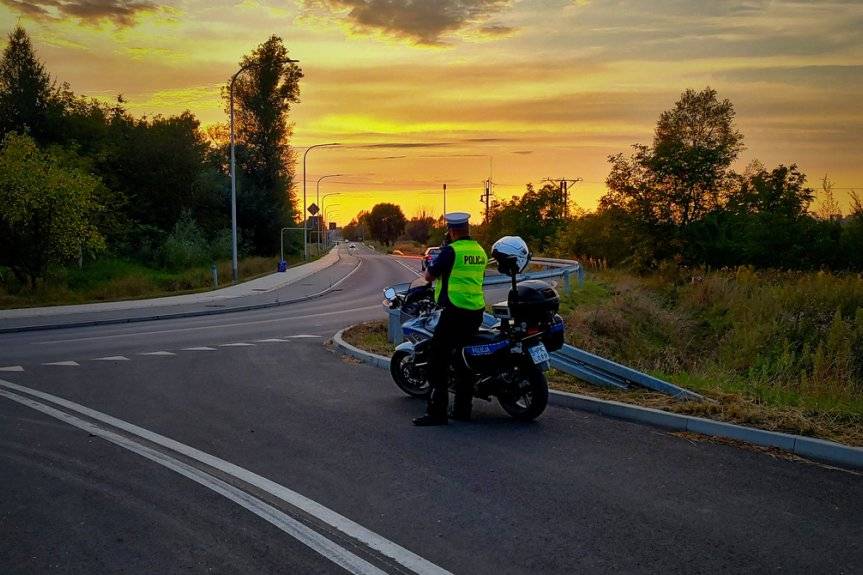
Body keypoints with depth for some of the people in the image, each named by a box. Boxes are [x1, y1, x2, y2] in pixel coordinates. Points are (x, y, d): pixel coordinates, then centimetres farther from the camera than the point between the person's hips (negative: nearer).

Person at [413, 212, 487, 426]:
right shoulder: (480, 251, 12)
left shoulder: (451, 250, -11)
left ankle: (437, 411, -8)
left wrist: (432, 263, 12)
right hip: (476, 312, 8)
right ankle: (462, 409, 18)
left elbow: (429, 275, -5)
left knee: (439, 360, -5)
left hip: (454, 312, -8)